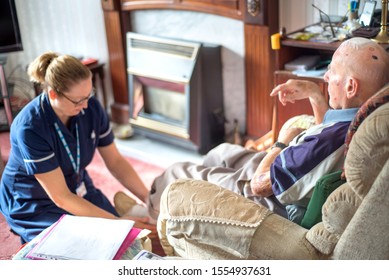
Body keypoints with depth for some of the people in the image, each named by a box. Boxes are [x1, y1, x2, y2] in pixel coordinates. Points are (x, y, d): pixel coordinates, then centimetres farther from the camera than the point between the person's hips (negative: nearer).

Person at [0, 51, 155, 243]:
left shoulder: (91, 108, -16)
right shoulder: (29, 127, -31)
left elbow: (115, 161, -5)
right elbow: (60, 197, -28)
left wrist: (149, 199, -16)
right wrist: (116, 222, -30)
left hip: (77, 188, 5)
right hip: (33, 203, -4)